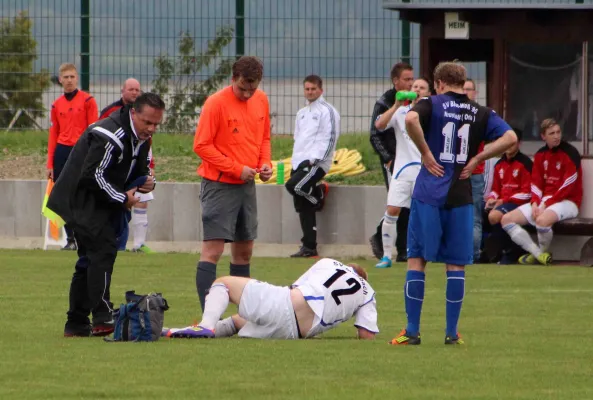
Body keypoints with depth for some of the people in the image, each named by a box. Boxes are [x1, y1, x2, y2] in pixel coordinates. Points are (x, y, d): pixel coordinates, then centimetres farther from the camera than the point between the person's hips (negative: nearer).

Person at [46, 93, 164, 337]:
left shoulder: (142, 139, 7)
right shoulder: (109, 136, -24)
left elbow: (139, 170, 18)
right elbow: (93, 176, -26)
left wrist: (146, 182, -6)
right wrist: (123, 199, -19)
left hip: (100, 204, 10)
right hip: (83, 200, -10)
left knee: (89, 259, 12)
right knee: (104, 250, -19)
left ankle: (76, 324, 18)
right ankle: (102, 319, -22)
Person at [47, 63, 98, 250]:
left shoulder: (88, 101, 0)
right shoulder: (57, 105, 12)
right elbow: (53, 134, 13)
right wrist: (50, 163, 7)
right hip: (62, 153, 4)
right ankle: (71, 239, 10)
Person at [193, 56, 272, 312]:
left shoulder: (261, 101, 7)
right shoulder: (216, 103, -13)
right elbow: (201, 146, -14)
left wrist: (265, 163, -1)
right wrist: (236, 169, -18)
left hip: (247, 185, 7)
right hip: (219, 184, -7)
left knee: (244, 251, 12)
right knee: (213, 250, -12)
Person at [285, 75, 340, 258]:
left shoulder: (327, 111, -3)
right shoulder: (302, 113, 23)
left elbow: (329, 138, -10)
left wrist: (314, 159, -16)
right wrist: (296, 159, 11)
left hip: (316, 162, -8)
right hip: (299, 163, 8)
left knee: (293, 186, -29)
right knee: (303, 208, 2)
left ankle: (319, 192, 0)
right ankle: (309, 247, 4)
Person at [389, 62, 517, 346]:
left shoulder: (432, 105, 0)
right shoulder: (480, 113, 8)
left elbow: (411, 119, -22)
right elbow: (510, 138, -2)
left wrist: (426, 152, -11)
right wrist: (477, 159, 3)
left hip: (428, 193, -2)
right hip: (461, 197, 2)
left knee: (417, 259, 5)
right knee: (456, 265, 8)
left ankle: (412, 331, 2)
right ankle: (452, 333, 6)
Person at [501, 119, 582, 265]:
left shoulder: (570, 153, -10)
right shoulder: (540, 155, 9)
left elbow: (568, 187, -15)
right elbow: (536, 184, 7)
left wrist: (546, 204, -18)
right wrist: (535, 203, -12)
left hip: (567, 201, -7)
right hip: (543, 202, 7)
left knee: (542, 219, -39)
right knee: (507, 219, -7)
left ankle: (542, 253, -10)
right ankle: (538, 254, -15)